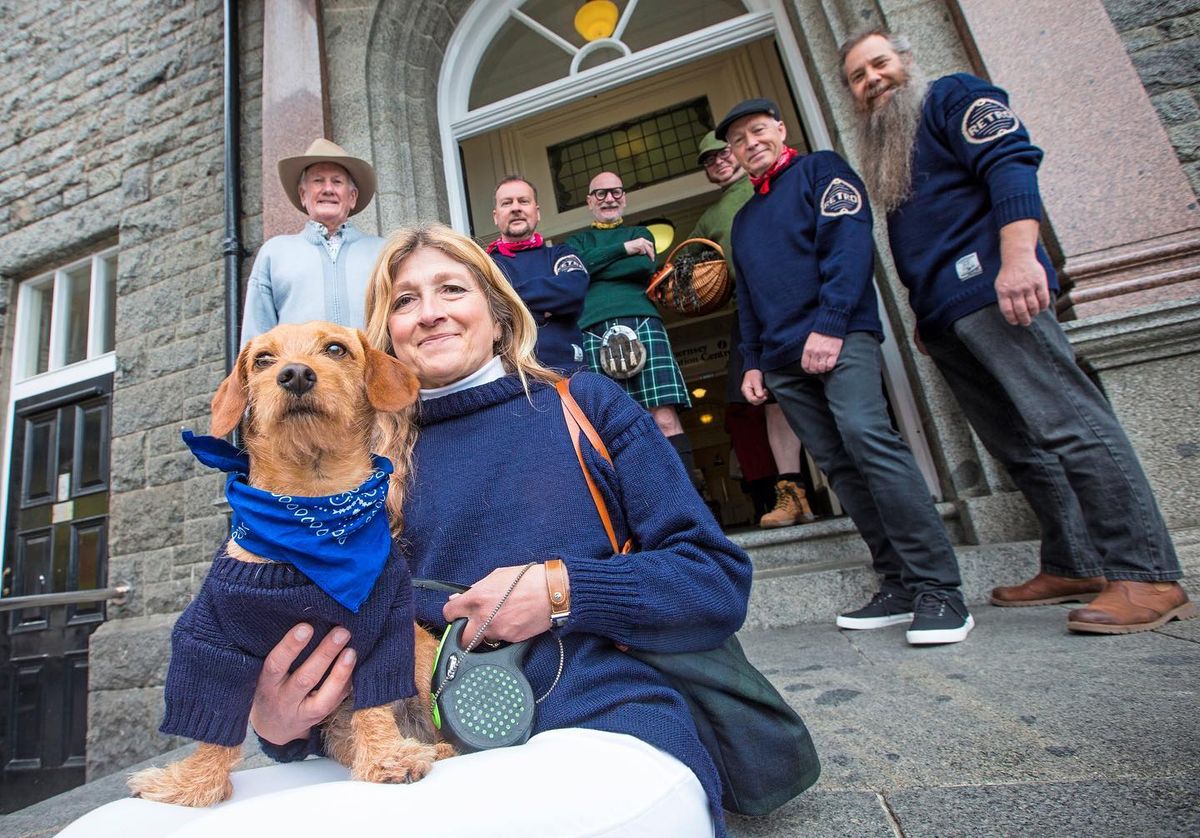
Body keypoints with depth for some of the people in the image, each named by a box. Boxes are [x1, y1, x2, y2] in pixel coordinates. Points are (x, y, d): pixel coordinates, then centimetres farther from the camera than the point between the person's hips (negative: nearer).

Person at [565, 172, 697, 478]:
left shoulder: (640, 234, 26)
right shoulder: (577, 241, 26)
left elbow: (644, 268, 4)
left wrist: (592, 269, 3)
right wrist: (623, 248, -1)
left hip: (641, 323, 0)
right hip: (594, 332, 1)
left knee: (666, 420, -13)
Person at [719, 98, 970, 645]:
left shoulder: (821, 170, 8)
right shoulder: (743, 219, 27)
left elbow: (850, 243, -8)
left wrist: (829, 325, -19)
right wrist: (753, 362, 15)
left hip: (840, 338, -6)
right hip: (782, 364, 6)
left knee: (868, 440, -22)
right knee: (840, 468, 2)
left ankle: (938, 587, -15)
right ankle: (899, 584, 8)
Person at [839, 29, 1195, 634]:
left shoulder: (952, 96, 7)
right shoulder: (883, 154, 29)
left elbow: (1012, 164, -10)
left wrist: (1019, 254, -24)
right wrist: (922, 313, 24)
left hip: (988, 289, -8)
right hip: (942, 318, 9)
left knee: (1067, 423, -12)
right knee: (1018, 445, 7)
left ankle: (1148, 576, -6)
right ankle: (1073, 567, 15)